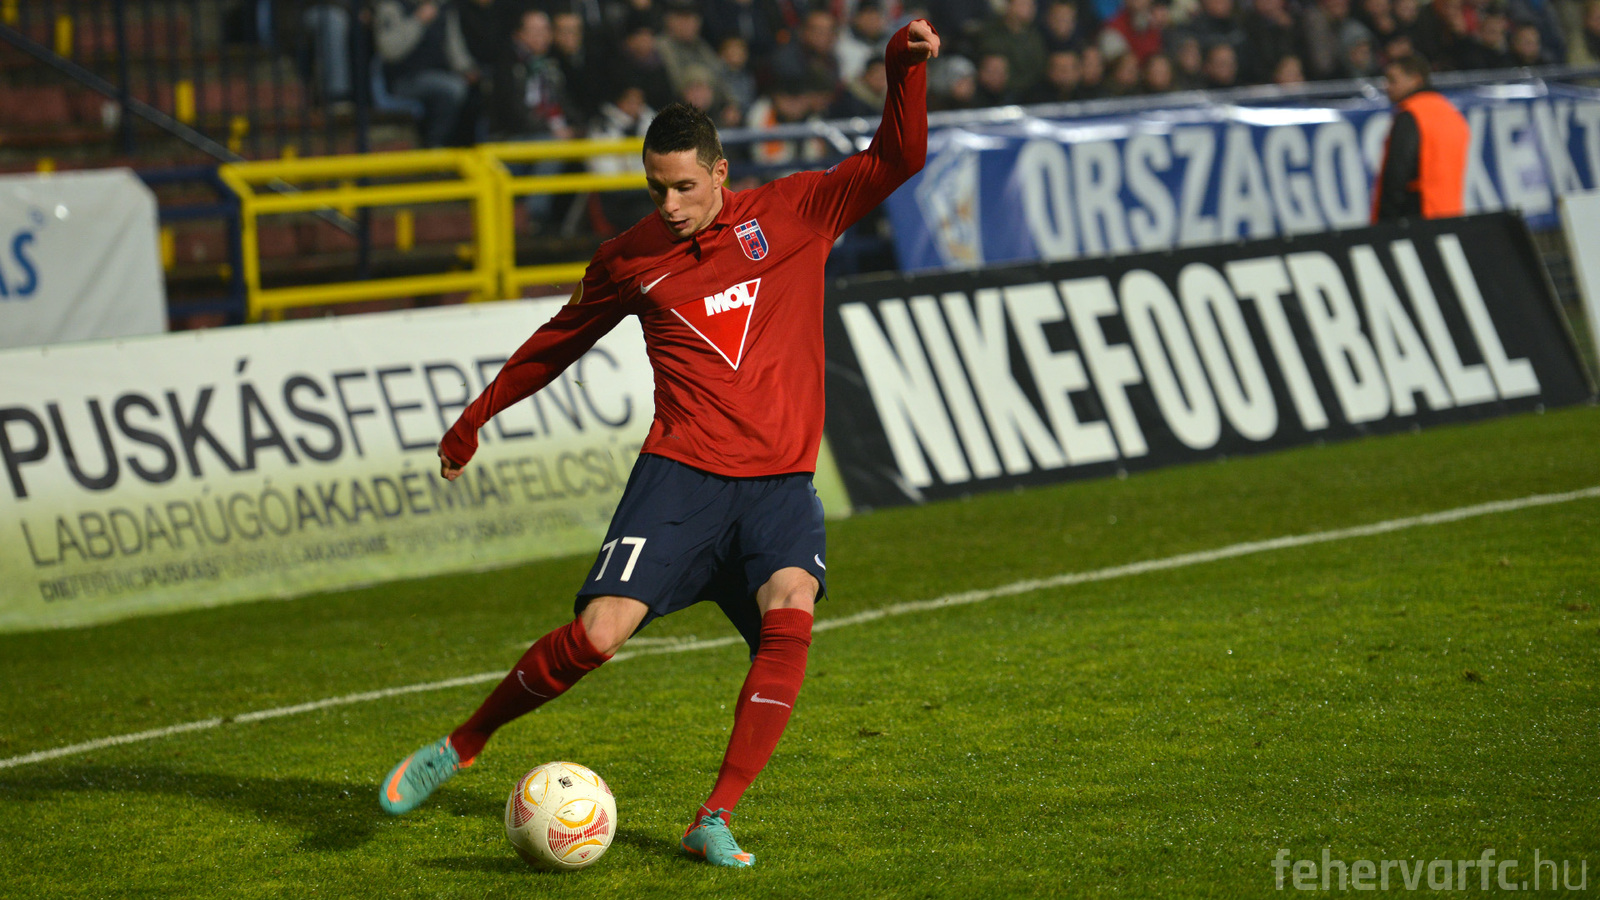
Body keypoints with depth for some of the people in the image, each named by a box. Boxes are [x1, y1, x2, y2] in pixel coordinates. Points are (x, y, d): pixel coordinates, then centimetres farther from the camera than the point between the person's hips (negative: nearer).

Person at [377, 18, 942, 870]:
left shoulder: (793, 212, 6)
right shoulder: (630, 259, 8)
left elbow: (896, 160, 5)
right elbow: (559, 341, 23)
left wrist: (905, 71, -11)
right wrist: (475, 417, 32)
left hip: (781, 482, 0)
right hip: (681, 473, 0)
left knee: (789, 617, -25)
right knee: (597, 632, -14)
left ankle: (715, 821, -19)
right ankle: (462, 745, 9)